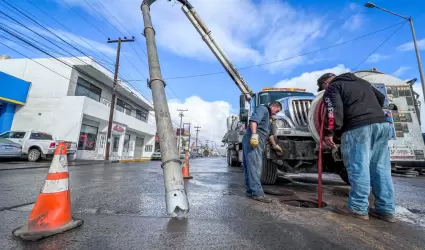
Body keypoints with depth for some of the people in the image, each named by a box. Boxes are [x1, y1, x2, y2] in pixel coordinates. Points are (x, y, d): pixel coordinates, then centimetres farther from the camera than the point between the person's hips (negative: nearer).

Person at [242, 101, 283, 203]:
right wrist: (254, 134, -32)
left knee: (250, 167, 10)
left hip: (255, 142, 11)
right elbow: (253, 120, -20)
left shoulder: (267, 116, 32)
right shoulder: (263, 109, 1)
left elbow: (269, 133, 39)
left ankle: (250, 191, 17)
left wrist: (274, 145, 44)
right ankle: (257, 193, -11)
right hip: (253, 141, -11)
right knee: (255, 167, -12)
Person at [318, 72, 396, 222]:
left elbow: (334, 110, -12)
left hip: (358, 128, -8)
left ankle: (358, 208, 0)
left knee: (358, 168, -6)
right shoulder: (362, 82, 29)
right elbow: (381, 98, 35)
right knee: (381, 168, 10)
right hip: (382, 124, 8)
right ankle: (386, 209, 15)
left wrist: (329, 132, -13)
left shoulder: (333, 88, 4)